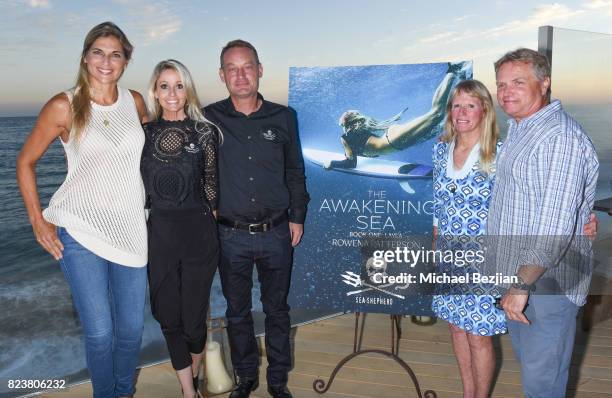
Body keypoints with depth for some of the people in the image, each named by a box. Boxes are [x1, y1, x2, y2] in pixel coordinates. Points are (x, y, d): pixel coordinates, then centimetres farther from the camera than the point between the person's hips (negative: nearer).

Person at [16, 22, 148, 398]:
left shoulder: (135, 101, 4)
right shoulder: (64, 106, -6)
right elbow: (26, 161, 2)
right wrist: (38, 221, -3)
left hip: (131, 230, 4)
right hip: (81, 232, -3)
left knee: (132, 327, 10)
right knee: (100, 331, -1)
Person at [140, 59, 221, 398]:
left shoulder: (204, 132, -3)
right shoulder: (144, 133, 4)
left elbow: (212, 185, 3)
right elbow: (139, 185, 11)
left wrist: (209, 216, 0)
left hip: (198, 233, -2)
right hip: (158, 233, 3)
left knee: (194, 315, 7)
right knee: (168, 317, 9)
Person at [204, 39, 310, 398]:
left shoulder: (283, 117, 1)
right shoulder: (209, 119, -3)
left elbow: (295, 172, 9)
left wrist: (297, 217, 5)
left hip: (277, 233, 1)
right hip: (231, 236, 0)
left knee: (277, 310, 12)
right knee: (237, 312, 13)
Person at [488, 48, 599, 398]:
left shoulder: (561, 137, -21)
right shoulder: (518, 129, 11)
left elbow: (556, 225, -28)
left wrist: (522, 284, -25)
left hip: (547, 282, -9)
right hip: (520, 275, 10)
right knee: (528, 360, 23)